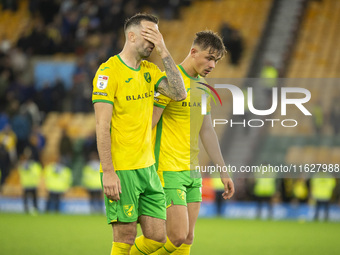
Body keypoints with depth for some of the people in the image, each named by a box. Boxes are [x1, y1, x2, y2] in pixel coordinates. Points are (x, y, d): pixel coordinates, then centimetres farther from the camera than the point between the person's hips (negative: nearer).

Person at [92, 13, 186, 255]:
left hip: (147, 167, 7)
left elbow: (179, 93, -4)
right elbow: (102, 126, -14)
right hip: (120, 170, -7)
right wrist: (108, 172, -20)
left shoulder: (150, 70, 12)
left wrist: (163, 51, -7)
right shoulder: (109, 71, -10)